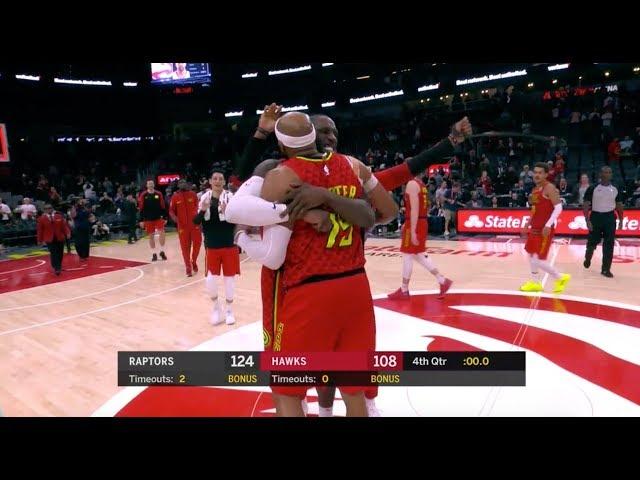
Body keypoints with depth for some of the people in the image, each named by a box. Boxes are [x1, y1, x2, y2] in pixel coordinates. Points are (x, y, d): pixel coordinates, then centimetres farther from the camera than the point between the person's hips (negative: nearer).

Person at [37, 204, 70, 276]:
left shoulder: (59, 216, 4)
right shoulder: (41, 219, 0)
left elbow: (64, 225, 2)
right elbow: (40, 230, 3)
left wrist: (68, 233, -16)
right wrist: (40, 240, 4)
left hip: (60, 238, 3)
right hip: (49, 240, -3)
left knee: (60, 254, 10)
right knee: (53, 254, -11)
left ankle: (59, 267, 29)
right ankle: (56, 268, -9)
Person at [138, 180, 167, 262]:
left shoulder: (159, 194, 2)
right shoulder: (143, 195, -2)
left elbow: (163, 207, 5)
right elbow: (141, 208, -1)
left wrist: (164, 217, 2)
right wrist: (141, 220, -4)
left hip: (158, 218, 0)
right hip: (148, 219, 0)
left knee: (161, 232, -13)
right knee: (151, 236, 6)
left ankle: (162, 252, 3)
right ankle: (154, 254, 15)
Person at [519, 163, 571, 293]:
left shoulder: (549, 188, -14)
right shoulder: (535, 190, 13)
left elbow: (558, 207, -20)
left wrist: (548, 225, -26)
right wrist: (528, 223, 19)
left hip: (545, 229, -9)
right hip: (535, 228, 9)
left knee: (538, 259, -10)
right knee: (531, 255, 16)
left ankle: (560, 278, 9)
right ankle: (535, 283, 29)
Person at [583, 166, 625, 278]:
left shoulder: (615, 190, 4)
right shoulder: (593, 189, -7)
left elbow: (619, 205, 13)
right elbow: (586, 205, -7)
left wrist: (621, 220, 8)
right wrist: (587, 220, -14)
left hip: (610, 217, 3)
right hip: (596, 216, -3)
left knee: (609, 245, 0)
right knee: (592, 242, 6)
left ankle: (606, 269, 7)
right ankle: (588, 258, 37)